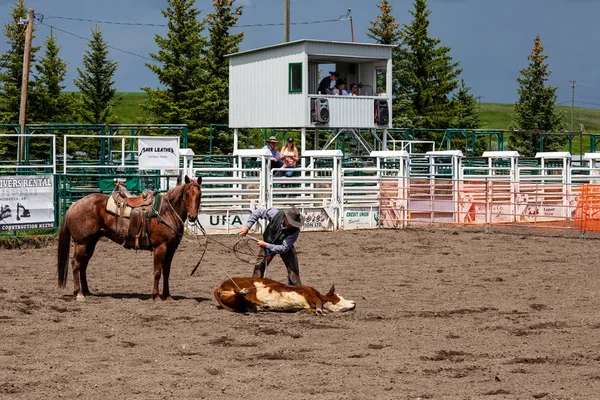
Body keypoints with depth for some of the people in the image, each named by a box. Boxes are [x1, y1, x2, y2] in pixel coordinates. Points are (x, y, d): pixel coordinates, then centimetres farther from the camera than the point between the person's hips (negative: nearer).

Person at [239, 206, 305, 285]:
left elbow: (284, 248, -35)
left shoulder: (295, 230, -36)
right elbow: (257, 212, -18)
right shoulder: (275, 214, -34)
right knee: (259, 267, 3)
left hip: (285, 247, -1)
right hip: (268, 243, 2)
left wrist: (266, 245, -37)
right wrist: (247, 226, -26)